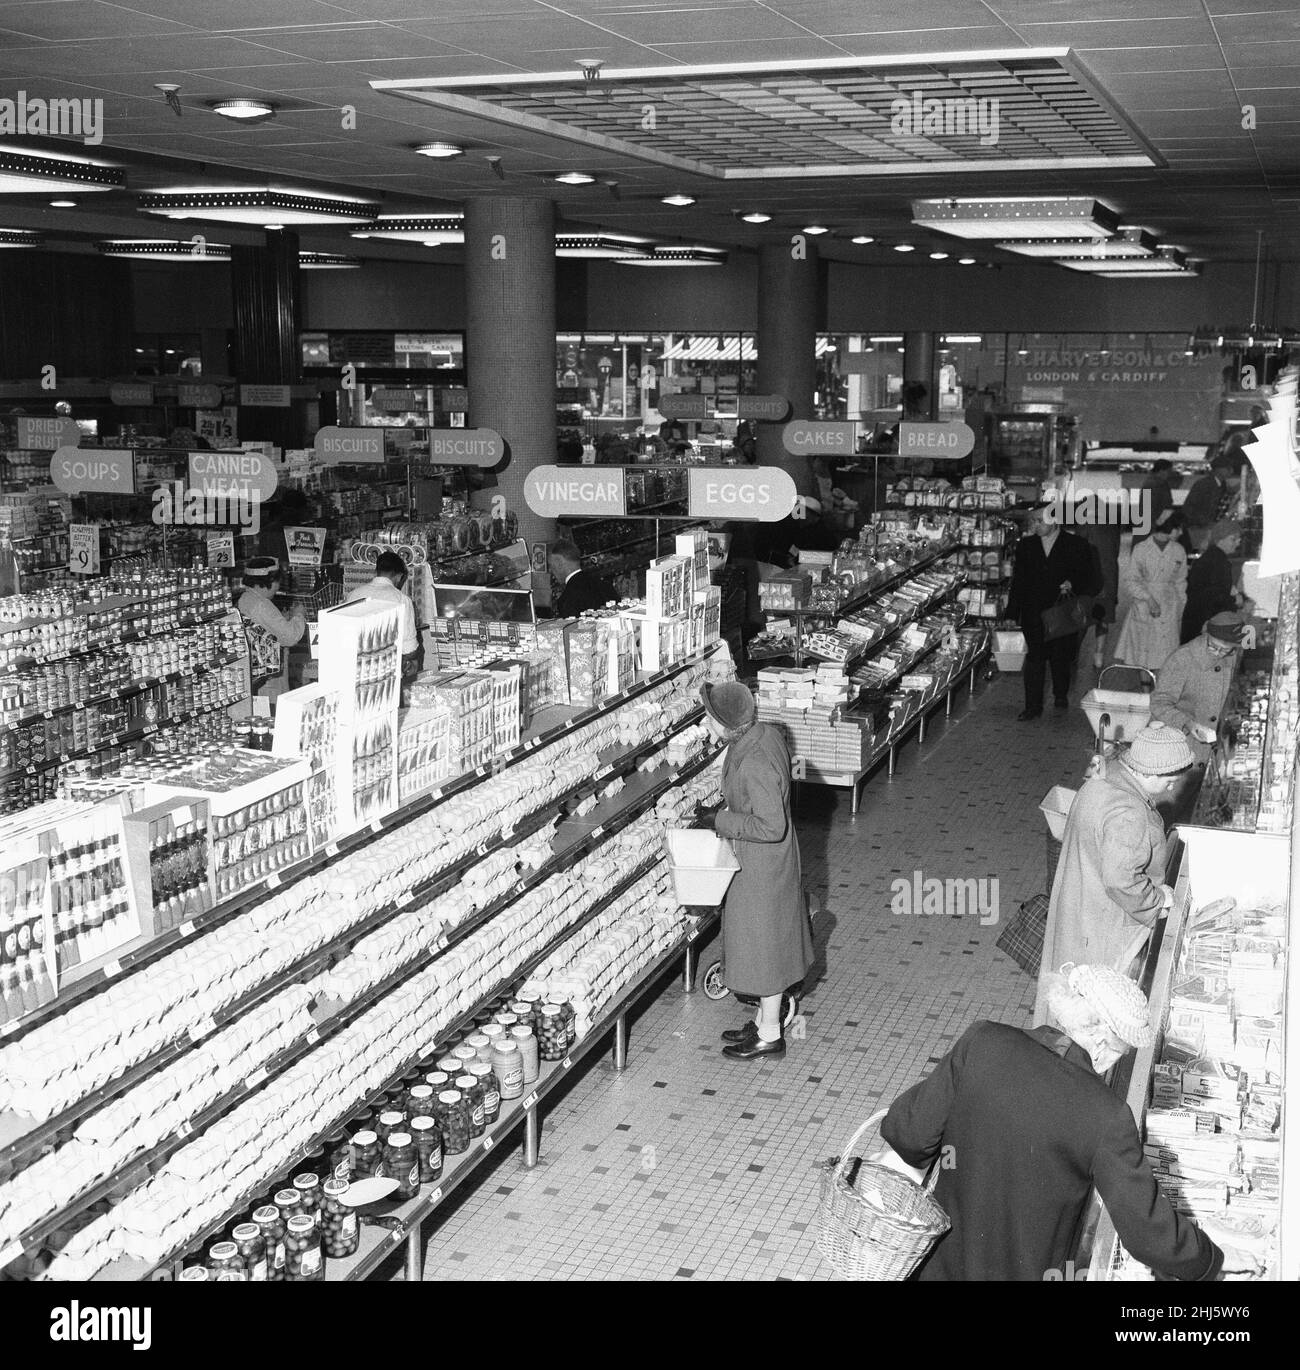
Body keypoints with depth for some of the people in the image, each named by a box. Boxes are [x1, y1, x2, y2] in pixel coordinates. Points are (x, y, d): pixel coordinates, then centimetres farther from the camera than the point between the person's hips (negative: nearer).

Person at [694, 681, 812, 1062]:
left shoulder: (754, 765, -32)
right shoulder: (763, 733, -3)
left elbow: (771, 826, -30)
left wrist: (722, 822, -20)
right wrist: (725, 811, 5)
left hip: (762, 867, -9)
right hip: (764, 861, 9)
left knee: (764, 943, 6)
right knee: (767, 943, 21)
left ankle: (770, 1035, 22)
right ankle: (765, 1019, 37)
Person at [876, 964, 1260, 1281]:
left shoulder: (982, 1042, -18)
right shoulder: (1105, 1118, -24)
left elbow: (912, 1130, -12)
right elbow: (1146, 1229, -16)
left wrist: (907, 1158, 12)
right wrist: (1212, 1257, 2)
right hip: (1024, 1271, -2)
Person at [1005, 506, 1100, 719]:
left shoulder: (1076, 545, 0)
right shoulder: (1025, 546, 7)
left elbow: (1088, 577, 5)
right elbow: (1018, 581, 10)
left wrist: (1073, 585, -16)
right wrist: (1012, 612, 5)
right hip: (1033, 615, 1)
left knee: (1061, 658, 6)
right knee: (1035, 658, -5)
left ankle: (1061, 694, 33)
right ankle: (1033, 706, -1)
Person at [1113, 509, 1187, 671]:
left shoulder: (1179, 552, 3)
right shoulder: (1141, 549, -8)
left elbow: (1180, 582, 14)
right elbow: (1128, 579, -6)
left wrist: (1181, 608, 14)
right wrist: (1148, 598, -16)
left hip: (1168, 608, 3)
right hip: (1143, 608, -3)